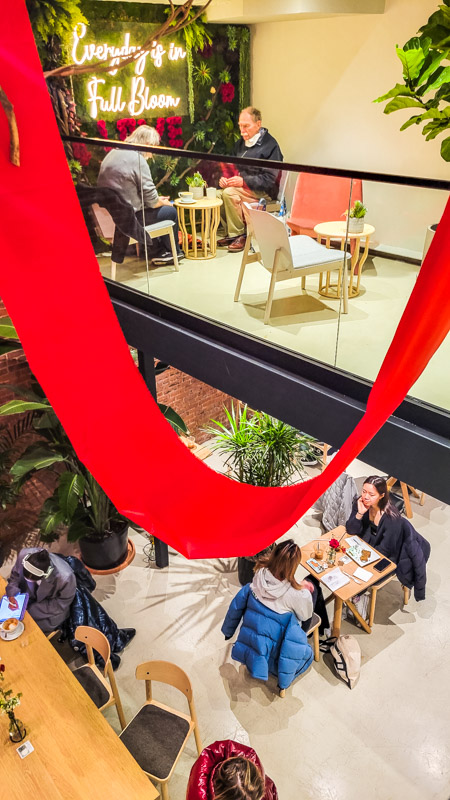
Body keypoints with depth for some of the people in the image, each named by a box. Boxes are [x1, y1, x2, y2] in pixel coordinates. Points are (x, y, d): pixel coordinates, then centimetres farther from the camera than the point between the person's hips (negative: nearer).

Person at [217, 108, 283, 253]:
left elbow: (269, 179, -17)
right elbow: (231, 166, 24)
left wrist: (244, 181, -23)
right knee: (217, 194, -16)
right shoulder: (240, 143, 16)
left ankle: (237, 234, -18)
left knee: (229, 193, -30)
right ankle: (231, 234, -5)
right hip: (244, 187, 8)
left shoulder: (270, 145, -9)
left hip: (264, 192, -8)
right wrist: (225, 177, 0)